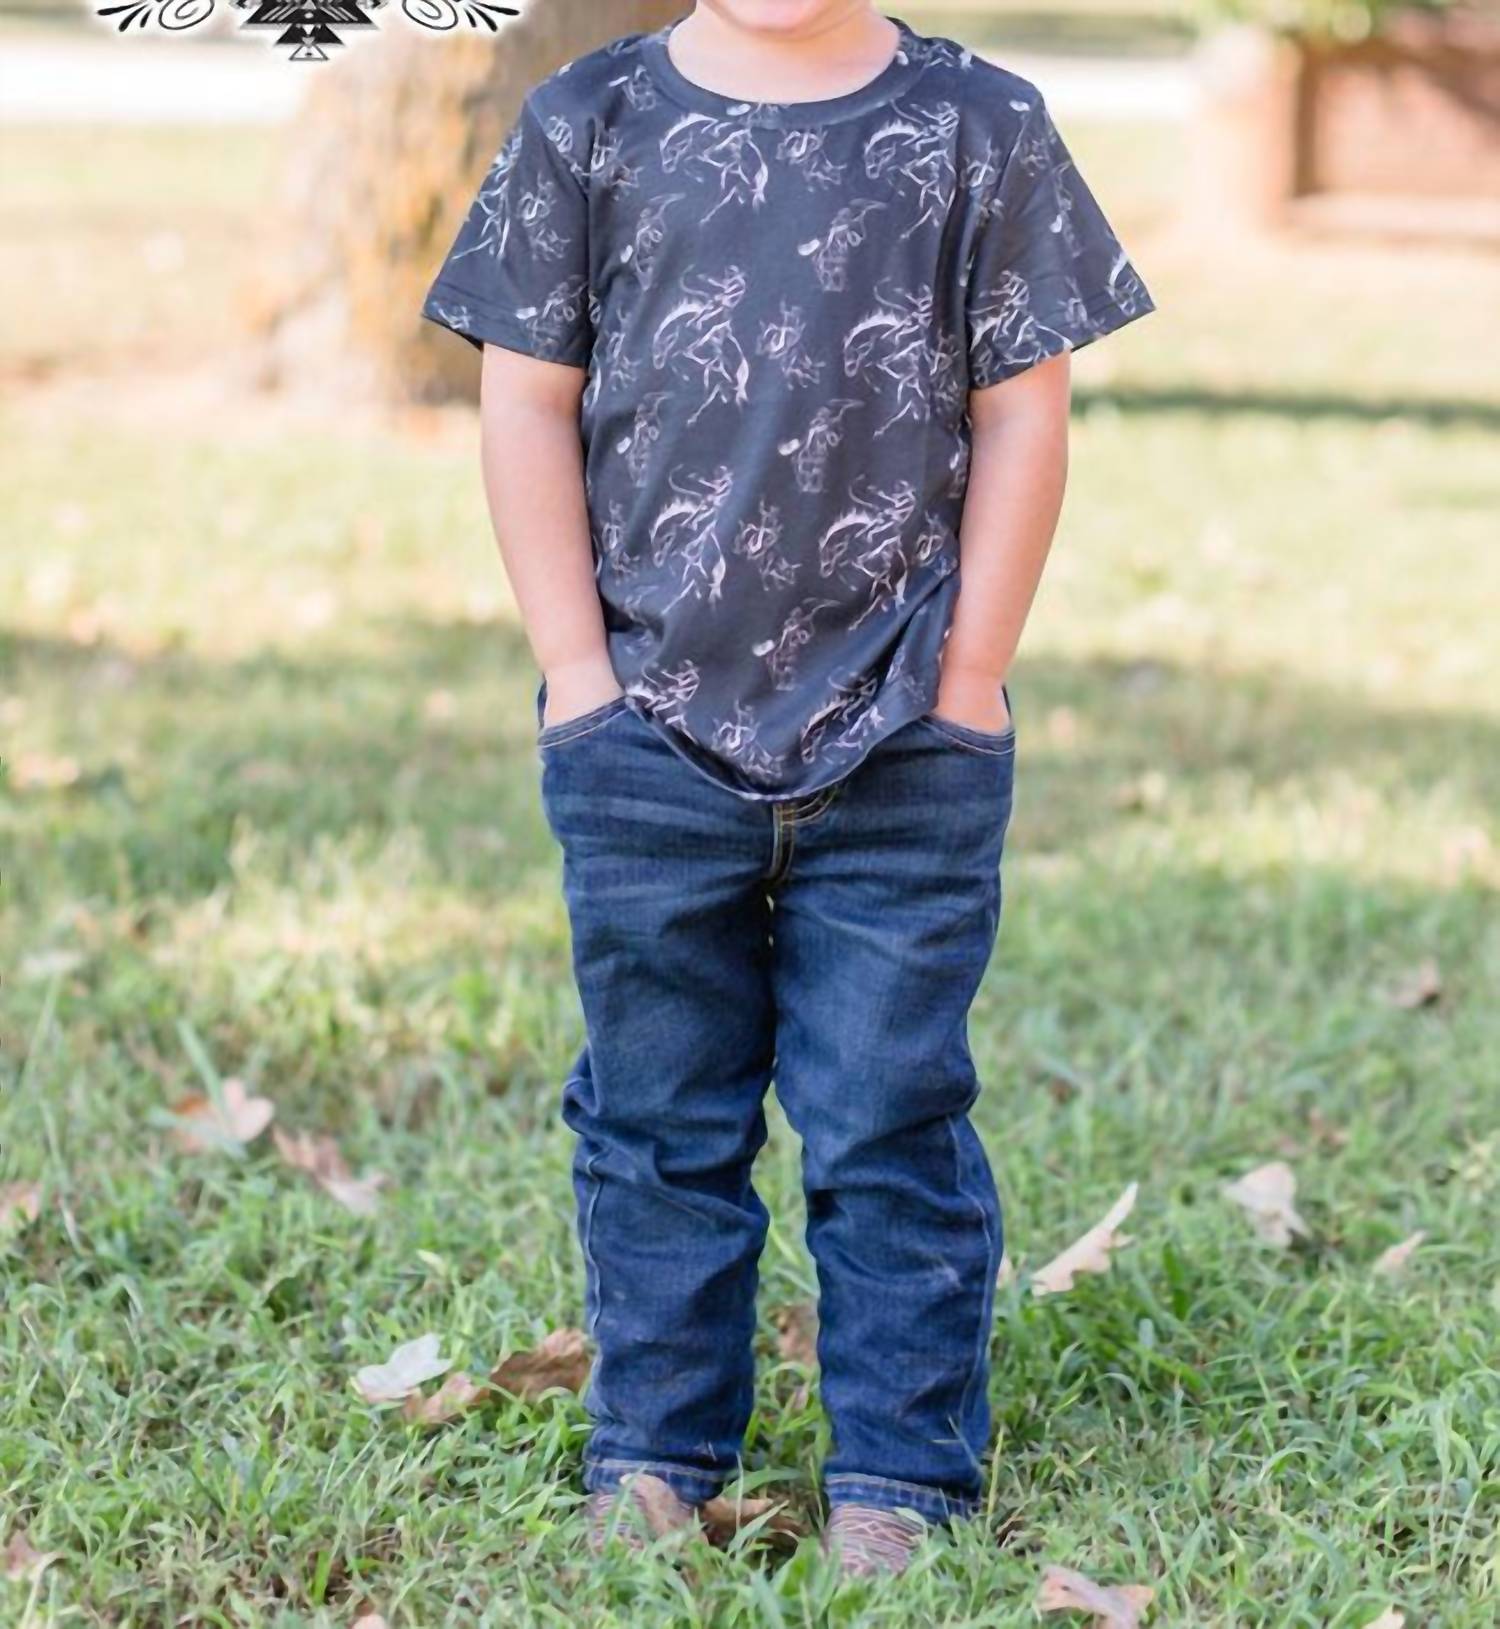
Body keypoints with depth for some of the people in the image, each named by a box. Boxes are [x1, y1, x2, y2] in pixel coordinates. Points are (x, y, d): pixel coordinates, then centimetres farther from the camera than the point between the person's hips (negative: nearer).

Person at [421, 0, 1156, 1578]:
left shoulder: (981, 131, 3)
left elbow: (1022, 414, 3)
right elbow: (528, 401, 5)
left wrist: (971, 677, -2)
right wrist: (577, 669, -1)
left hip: (907, 749, -1)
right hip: (648, 735, 1)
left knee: (889, 1122, 4)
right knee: (659, 1118, 10)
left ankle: (898, 1478, 15)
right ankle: (651, 1456, 23)